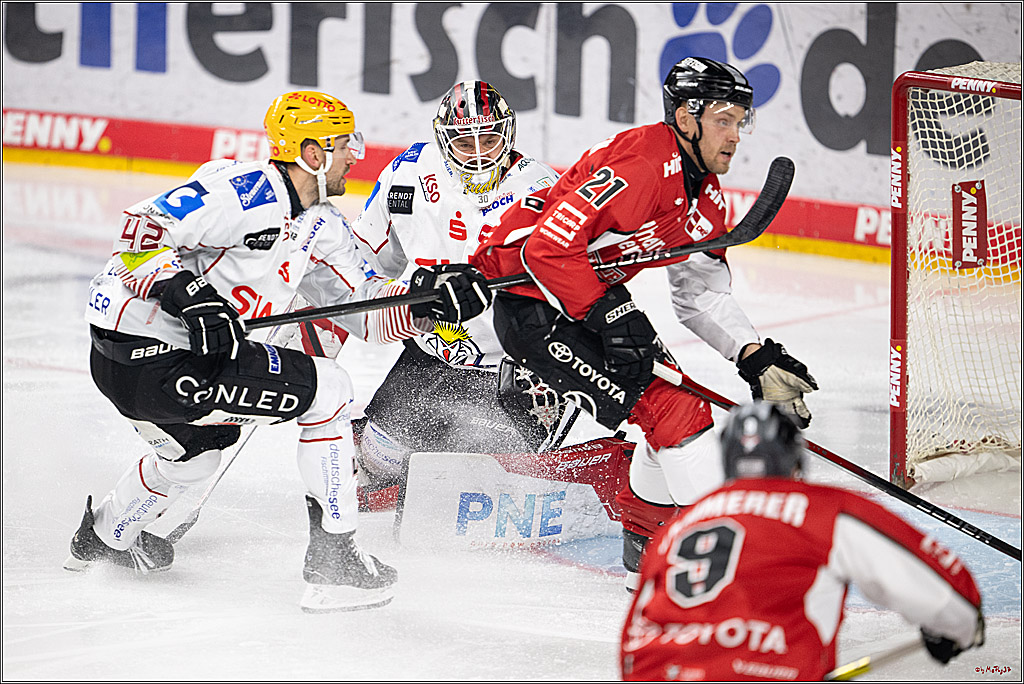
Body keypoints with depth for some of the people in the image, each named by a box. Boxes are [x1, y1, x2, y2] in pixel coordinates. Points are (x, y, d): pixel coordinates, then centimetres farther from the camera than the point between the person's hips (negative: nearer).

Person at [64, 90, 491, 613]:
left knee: (198, 445, 39)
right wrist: (190, 296, -30)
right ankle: (334, 560, -4)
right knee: (327, 390, -7)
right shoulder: (242, 192, -17)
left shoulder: (320, 227, 12)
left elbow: (364, 309, 11)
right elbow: (139, 231, -21)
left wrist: (427, 298, -5)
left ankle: (104, 536, 60)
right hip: (148, 354, -11)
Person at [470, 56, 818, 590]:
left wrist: (757, 359, 1)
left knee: (676, 399, 11)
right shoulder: (639, 164, -25)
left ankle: (647, 547, 26)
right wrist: (610, 316, -29)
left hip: (592, 298, 10)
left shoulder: (704, 192, 6)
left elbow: (701, 294, 13)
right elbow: (548, 246, -30)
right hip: (529, 300, -10)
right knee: (669, 407, -15)